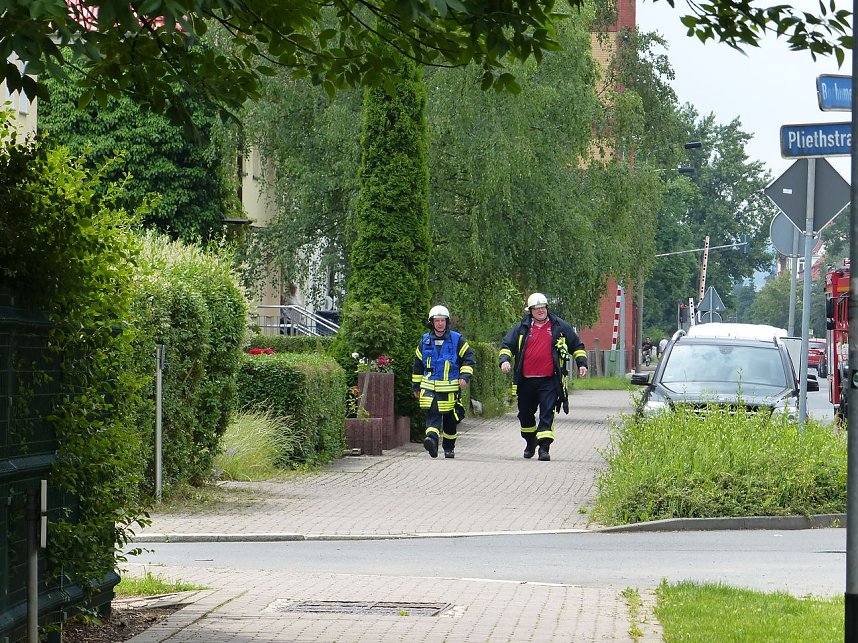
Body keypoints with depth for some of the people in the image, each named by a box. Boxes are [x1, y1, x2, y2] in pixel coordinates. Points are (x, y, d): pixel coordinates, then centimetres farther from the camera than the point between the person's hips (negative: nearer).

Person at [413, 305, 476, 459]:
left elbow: (468, 358, 5)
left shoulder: (457, 340, 3)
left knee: (450, 419, 8)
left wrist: (465, 376, -9)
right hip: (430, 387, 0)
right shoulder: (425, 341, 10)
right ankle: (432, 440, -37)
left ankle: (449, 447, 22)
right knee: (433, 414, -19)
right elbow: (418, 365, 17)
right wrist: (416, 386, 17)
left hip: (450, 388, 0)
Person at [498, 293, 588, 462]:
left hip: (549, 381, -3)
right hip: (526, 381, 3)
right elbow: (506, 345, 10)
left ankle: (544, 446, -17)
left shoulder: (559, 326, 8)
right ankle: (530, 443, 35)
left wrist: (582, 364, 10)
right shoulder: (522, 328, 8)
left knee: (547, 414, -14)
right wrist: (504, 360, -8)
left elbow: (577, 346, 17)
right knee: (525, 414, 14)